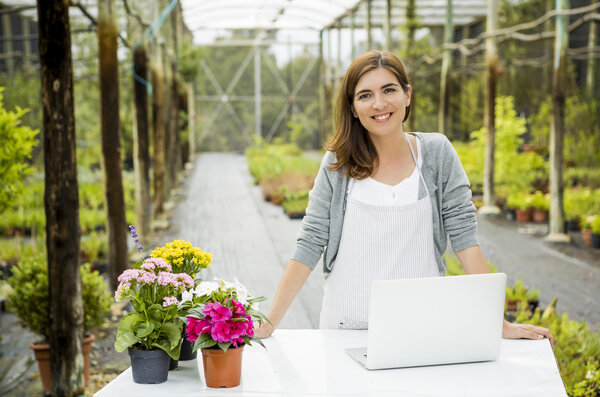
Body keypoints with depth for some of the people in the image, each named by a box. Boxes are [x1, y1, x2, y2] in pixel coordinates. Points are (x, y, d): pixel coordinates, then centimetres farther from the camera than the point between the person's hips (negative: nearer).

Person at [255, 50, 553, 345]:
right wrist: (269, 324, -8)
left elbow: (464, 238, -1)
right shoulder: (338, 163, 1)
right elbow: (309, 246, 0)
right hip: (347, 329, 0)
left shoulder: (436, 152, 2)